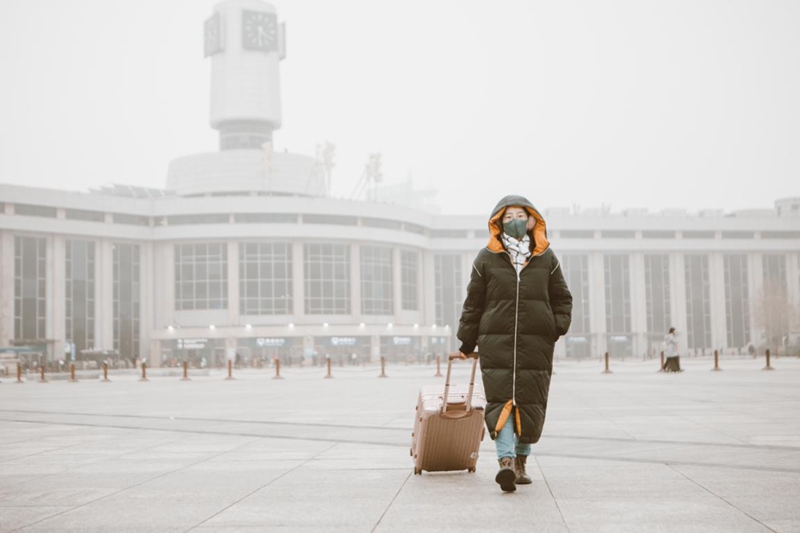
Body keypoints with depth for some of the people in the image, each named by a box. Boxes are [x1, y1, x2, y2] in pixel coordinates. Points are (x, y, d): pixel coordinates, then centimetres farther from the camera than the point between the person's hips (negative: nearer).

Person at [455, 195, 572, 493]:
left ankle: (521, 460, 19)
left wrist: (559, 326, 0)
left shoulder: (546, 257, 12)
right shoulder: (487, 258, 8)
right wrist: (466, 343, 9)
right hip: (496, 342, -2)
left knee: (531, 403, 4)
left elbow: (562, 298, 18)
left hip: (537, 343, 2)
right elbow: (473, 303, 11)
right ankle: (506, 461, -22)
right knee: (500, 400, -14)